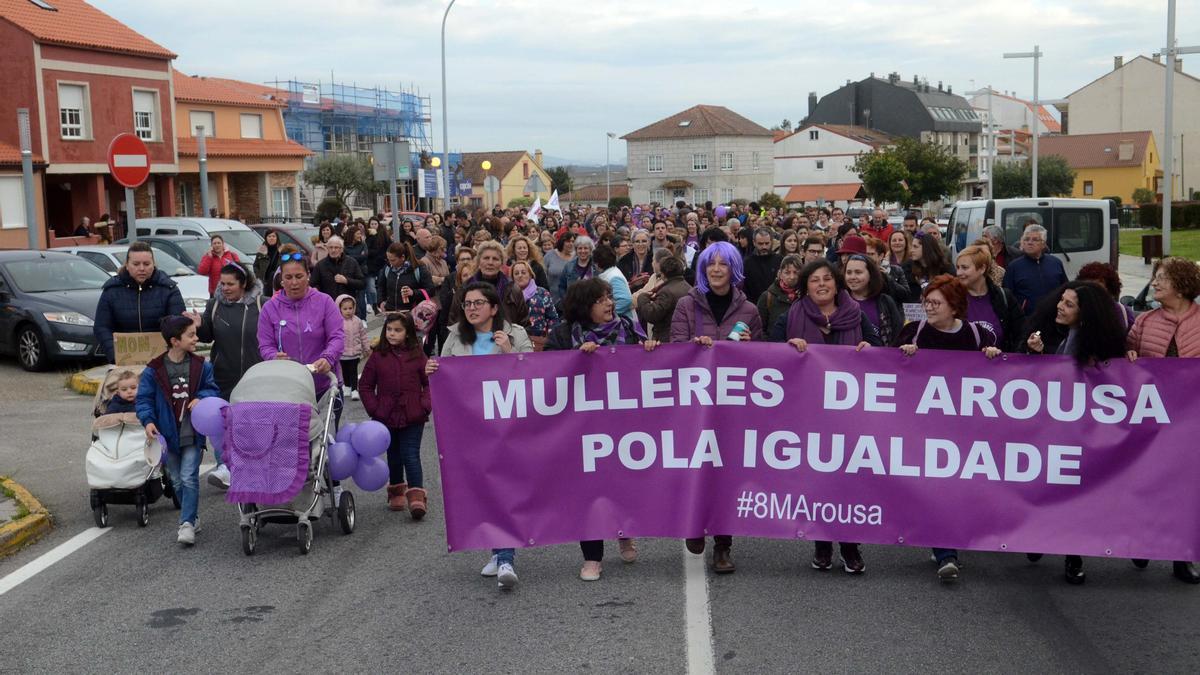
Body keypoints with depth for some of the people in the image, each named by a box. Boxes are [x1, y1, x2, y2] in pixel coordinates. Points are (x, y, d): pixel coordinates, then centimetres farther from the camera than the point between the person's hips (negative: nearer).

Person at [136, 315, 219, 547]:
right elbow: (144, 398, -3)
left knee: (189, 478, -10)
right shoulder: (154, 370, -7)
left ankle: (187, 523, -7)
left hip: (192, 434, -1)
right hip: (167, 435, 1)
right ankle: (189, 517, 26)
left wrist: (201, 397, -14)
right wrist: (148, 420, -18)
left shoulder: (202, 366, -1)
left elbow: (212, 389, 7)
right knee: (177, 481, 11)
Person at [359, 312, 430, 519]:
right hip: (387, 417, 2)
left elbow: (429, 382, 5)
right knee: (393, 456, 15)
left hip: (413, 418, -2)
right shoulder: (378, 357, 1)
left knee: (411, 455, -7)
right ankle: (396, 491, 29)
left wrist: (425, 405, -8)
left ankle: (416, 497, -9)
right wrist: (374, 409, -5)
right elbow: (365, 385, 5)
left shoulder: (417, 356, -1)